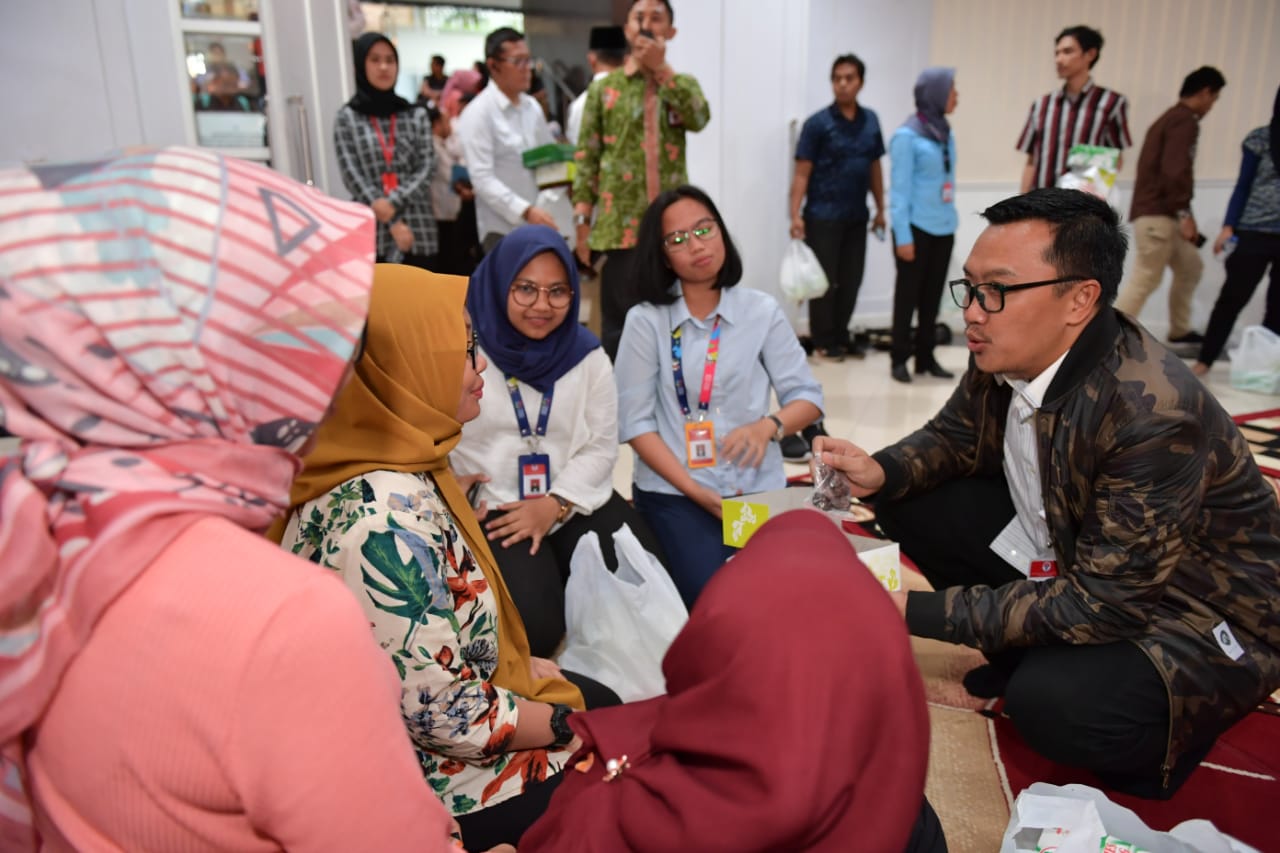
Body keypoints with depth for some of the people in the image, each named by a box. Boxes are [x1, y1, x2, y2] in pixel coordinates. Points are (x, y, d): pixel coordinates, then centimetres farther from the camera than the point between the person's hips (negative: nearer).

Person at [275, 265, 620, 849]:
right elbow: (446, 717, -28)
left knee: (606, 702, 22)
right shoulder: (386, 521, -34)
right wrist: (570, 723, -14)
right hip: (429, 779, -8)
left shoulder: (386, 467, -6)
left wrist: (523, 663, 9)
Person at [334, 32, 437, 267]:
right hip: (372, 231, -2)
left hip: (417, 228, 2)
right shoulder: (347, 117, 3)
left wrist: (394, 202, -13)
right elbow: (352, 177, -3)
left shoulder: (416, 115, 10)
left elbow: (426, 168, 3)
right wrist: (393, 222, -11)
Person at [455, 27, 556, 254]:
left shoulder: (533, 107, 12)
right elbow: (482, 178, -15)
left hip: (539, 225, 6)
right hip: (503, 229, -6)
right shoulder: (478, 112, -7)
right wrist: (526, 211, -24)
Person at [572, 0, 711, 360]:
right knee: (619, 322, 1)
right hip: (620, 224, -2)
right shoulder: (603, 88, 7)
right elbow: (586, 157, 3)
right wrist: (582, 221, -4)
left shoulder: (684, 84, 12)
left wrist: (661, 68, -14)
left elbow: (699, 119, -11)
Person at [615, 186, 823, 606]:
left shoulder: (762, 311, 3)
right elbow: (635, 422, -6)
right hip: (674, 493, -2)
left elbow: (807, 396, 3)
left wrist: (769, 425, -19)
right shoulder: (645, 320, -2)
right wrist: (696, 491, -14)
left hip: (757, 489, 2)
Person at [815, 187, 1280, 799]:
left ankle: (1159, 729, 3)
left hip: (1192, 610, -7)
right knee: (911, 501, -6)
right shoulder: (1003, 355, -13)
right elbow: (955, 436, 6)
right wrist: (881, 471, -17)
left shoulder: (1158, 415, -34)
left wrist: (923, 612, -28)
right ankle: (1027, 656, 9)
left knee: (1054, 704, -33)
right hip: (1065, 550, 7)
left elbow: (1102, 604, -30)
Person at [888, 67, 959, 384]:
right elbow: (899, 188, -11)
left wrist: (952, 221, 9)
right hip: (917, 227, -6)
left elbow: (948, 180, 14)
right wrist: (903, 236, -15)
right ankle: (899, 359, 13)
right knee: (908, 294, 3)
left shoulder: (946, 133, 10)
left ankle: (926, 357, 19)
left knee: (933, 295, 10)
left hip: (943, 227, 6)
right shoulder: (907, 135, -9)